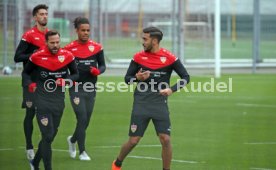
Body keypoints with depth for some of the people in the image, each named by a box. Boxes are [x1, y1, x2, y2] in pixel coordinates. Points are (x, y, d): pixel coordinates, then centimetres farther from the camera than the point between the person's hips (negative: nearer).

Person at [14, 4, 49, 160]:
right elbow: (17, 57, -10)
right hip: (32, 81, -5)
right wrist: (33, 55, -21)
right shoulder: (29, 35, -7)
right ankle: (29, 148, 4)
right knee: (31, 113, -3)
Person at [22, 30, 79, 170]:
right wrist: (29, 84, -11)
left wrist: (65, 81, -12)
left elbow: (75, 74, 8)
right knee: (47, 135, -11)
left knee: (51, 135, 14)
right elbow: (26, 73, 9)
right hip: (42, 102, -4)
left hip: (58, 102, 4)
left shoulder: (67, 56, -2)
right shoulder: (37, 57, -7)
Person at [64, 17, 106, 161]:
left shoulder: (97, 47, 2)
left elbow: (103, 65, 7)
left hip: (91, 89, 3)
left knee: (86, 121, 9)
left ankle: (72, 140, 39)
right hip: (76, 88, -3)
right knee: (82, 118, -11)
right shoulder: (69, 48, -3)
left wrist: (98, 71, -14)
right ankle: (82, 152, 1)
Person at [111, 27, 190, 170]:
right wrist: (137, 78, -14)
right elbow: (127, 78, 8)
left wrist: (172, 89, -15)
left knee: (165, 139, -9)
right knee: (133, 141, 1)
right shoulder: (138, 57, 1)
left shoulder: (169, 57, -4)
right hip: (141, 104, 0)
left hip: (160, 104, 0)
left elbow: (185, 77, 0)